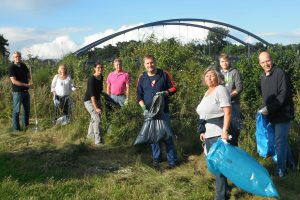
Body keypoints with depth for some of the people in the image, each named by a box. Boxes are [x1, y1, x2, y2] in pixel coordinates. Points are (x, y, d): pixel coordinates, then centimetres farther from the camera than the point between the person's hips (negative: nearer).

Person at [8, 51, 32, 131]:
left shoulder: (23, 65, 8)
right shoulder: (11, 67, -12)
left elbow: (29, 76, 16)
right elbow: (14, 81, -19)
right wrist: (26, 85, -22)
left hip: (26, 91, 7)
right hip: (17, 92, -7)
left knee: (27, 109, 15)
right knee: (16, 111, 0)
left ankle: (25, 126, 29)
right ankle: (16, 128, 8)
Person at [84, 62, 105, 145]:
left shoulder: (101, 77, 0)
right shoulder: (92, 79, -23)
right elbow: (92, 94, -29)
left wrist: (99, 104, 17)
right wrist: (96, 108, -33)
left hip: (97, 100, 8)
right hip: (89, 101, -8)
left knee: (94, 118, 22)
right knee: (97, 119, -19)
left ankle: (90, 134, 44)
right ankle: (98, 141, -19)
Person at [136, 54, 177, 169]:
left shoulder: (164, 74, 0)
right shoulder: (142, 77, 5)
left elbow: (173, 88, 4)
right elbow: (139, 95, 7)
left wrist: (165, 93, -17)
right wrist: (144, 108, -7)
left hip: (163, 111, -2)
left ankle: (172, 161, 6)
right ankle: (156, 159, 24)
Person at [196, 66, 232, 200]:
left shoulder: (221, 89, -10)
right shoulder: (207, 92, 17)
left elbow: (228, 112, -18)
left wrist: (225, 130, -26)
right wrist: (203, 131, 21)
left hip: (218, 133, -9)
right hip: (209, 134, 9)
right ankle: (222, 186, 33)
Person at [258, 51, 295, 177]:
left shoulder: (280, 73, -15)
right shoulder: (263, 77, 11)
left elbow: (284, 94, -21)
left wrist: (269, 109, -20)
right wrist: (264, 109, 8)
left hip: (282, 114, -8)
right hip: (272, 115, 8)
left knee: (280, 142, -2)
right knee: (283, 140, 20)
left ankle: (280, 170, 11)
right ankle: (290, 164, 37)